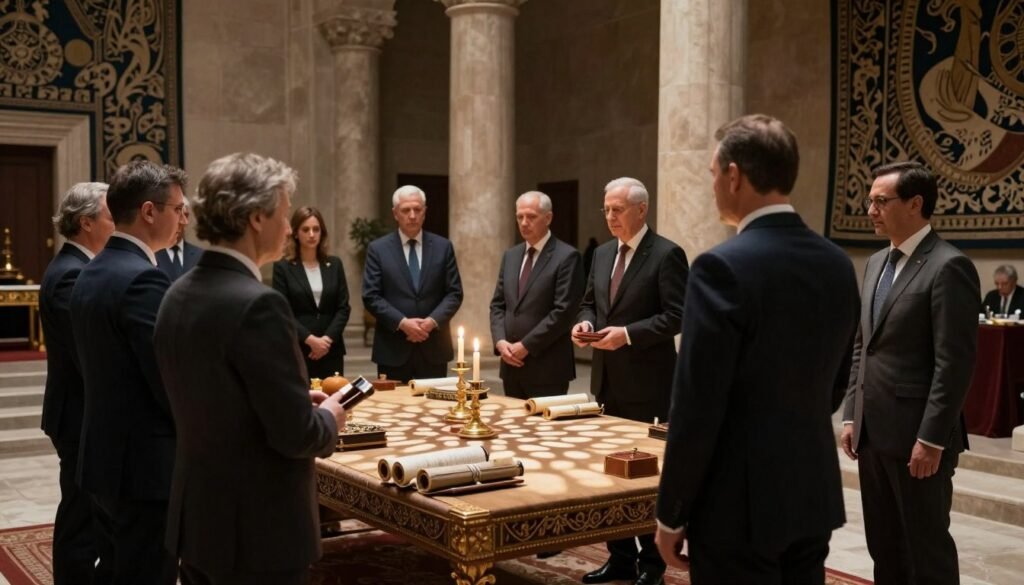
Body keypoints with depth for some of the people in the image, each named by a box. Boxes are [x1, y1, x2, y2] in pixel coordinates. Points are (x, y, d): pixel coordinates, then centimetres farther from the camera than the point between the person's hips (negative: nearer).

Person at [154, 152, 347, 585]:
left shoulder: (178, 296, 4)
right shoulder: (257, 304, -23)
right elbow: (295, 434, -23)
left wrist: (301, 400, 13)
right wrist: (328, 419, -2)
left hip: (196, 521, 8)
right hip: (258, 532, -8)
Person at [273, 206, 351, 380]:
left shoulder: (334, 264, 10)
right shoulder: (283, 267, 0)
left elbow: (343, 308, 6)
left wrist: (328, 338, -8)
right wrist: (310, 339, -14)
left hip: (331, 350, 3)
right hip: (297, 350, -3)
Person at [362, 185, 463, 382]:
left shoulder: (443, 247, 7)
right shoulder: (378, 249, 2)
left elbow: (455, 293, 4)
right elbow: (371, 297, -3)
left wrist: (433, 320, -12)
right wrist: (402, 322, -15)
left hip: (434, 348, 1)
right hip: (393, 349, -1)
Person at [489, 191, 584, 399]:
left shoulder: (567, 257, -8)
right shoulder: (510, 255, 14)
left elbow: (563, 311, -15)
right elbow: (498, 304, 15)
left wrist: (526, 345, -14)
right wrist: (500, 341, -3)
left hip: (547, 368, -6)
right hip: (511, 363, 6)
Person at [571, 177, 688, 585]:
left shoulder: (666, 254, -10)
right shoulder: (602, 254, 12)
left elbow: (677, 315, -15)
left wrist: (628, 333, -22)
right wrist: (585, 322, -2)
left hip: (646, 383, -7)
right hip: (607, 380, 7)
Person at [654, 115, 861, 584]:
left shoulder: (723, 267, -19)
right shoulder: (837, 264, 4)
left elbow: (697, 408, -18)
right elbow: (834, 385, 13)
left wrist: (671, 514, -8)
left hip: (740, 504, -7)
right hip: (815, 495, 7)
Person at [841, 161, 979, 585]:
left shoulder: (948, 266, -13)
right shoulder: (876, 263, 13)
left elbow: (955, 362, -17)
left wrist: (931, 439, -19)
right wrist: (852, 416, 13)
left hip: (917, 436, -8)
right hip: (873, 432, 8)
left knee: (927, 550, 5)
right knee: (884, 548, 15)